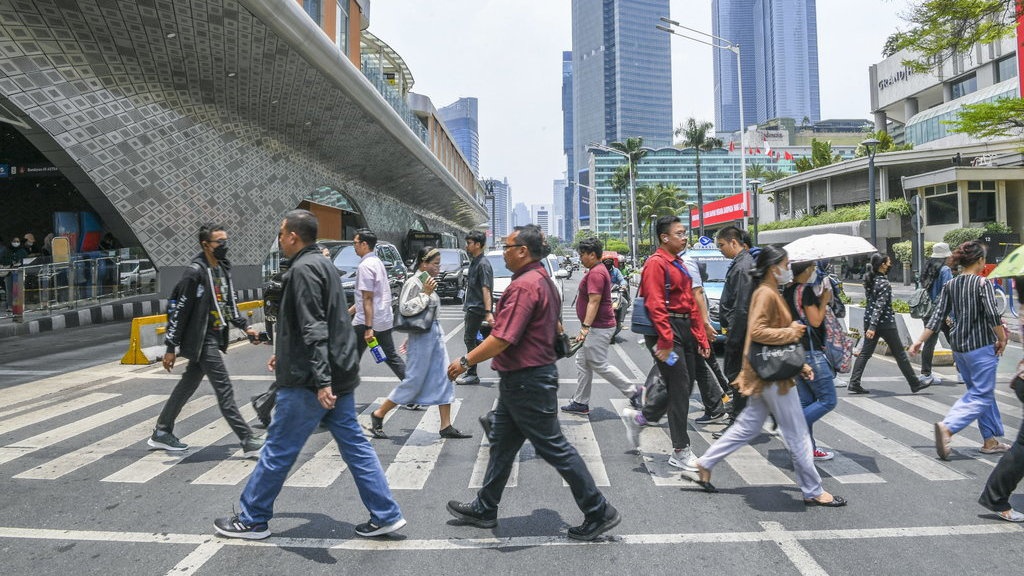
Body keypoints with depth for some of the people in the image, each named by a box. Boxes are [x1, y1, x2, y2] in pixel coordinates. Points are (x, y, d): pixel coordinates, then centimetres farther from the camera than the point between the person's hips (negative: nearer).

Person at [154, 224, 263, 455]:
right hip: (202, 340, -9)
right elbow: (179, 310, -16)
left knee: (187, 386, 18)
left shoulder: (223, 269, 10)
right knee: (224, 391, -7)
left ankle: (162, 433, 31)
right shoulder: (195, 272, -16)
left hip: (215, 338, 9)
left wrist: (245, 326, 8)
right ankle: (249, 442, -4)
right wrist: (171, 347, -15)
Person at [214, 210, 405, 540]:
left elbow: (314, 330, -23)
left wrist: (321, 380, -28)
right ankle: (386, 516, 12)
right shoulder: (323, 264, 17)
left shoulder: (303, 269, -13)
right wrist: (286, 355, 32)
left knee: (278, 450, 5)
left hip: (310, 380, -9)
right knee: (354, 444, 10)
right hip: (339, 375, 9)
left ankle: (252, 519, 21)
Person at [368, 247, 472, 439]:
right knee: (413, 381, -2)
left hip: (436, 333, 9)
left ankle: (446, 427, 10)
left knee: (444, 379, 6)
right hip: (422, 336, -9)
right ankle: (378, 415, 12)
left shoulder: (428, 282, 13)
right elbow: (405, 308, -22)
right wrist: (426, 293, -20)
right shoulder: (414, 282, -13)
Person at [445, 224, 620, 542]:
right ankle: (485, 509, 31)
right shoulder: (543, 280, 12)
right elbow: (553, 328, 19)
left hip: (526, 381, -11)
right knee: (502, 443, 18)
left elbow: (502, 339, -27)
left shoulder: (524, 285, -21)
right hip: (522, 379, 11)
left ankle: (599, 512, 10)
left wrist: (465, 361, -18)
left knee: (554, 448, -1)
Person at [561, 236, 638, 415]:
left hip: (598, 327, -11)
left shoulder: (596, 273, -18)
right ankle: (580, 402, 18)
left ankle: (633, 392, 5)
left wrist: (585, 327, -28)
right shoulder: (599, 270, 15)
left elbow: (594, 302, -25)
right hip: (596, 327, 11)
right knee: (582, 362, 12)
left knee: (600, 365, -4)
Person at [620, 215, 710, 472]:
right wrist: (665, 342, -23)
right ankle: (680, 451, 6)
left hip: (684, 329, 9)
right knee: (680, 388, -5)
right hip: (667, 329, -9)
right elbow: (655, 305, -19)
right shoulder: (656, 263, -11)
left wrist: (700, 337, 16)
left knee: (684, 386, 11)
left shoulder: (678, 265, 18)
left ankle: (638, 417, 28)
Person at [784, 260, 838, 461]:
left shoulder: (788, 291, 12)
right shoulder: (805, 290, -14)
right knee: (828, 400, -3)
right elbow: (815, 320, -16)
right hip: (810, 352, -9)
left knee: (806, 402, 11)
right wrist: (825, 300, -4)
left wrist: (820, 299, 15)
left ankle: (809, 448, 15)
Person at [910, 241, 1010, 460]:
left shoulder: (950, 285, 6)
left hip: (957, 346, 7)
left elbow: (937, 316, 3)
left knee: (977, 391, 18)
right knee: (982, 396, -2)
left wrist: (920, 341, 5)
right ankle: (947, 427, -21)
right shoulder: (983, 283, -11)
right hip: (981, 345, -7)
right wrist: (1002, 339, -6)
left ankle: (991, 441, 23)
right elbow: (991, 314, -20)